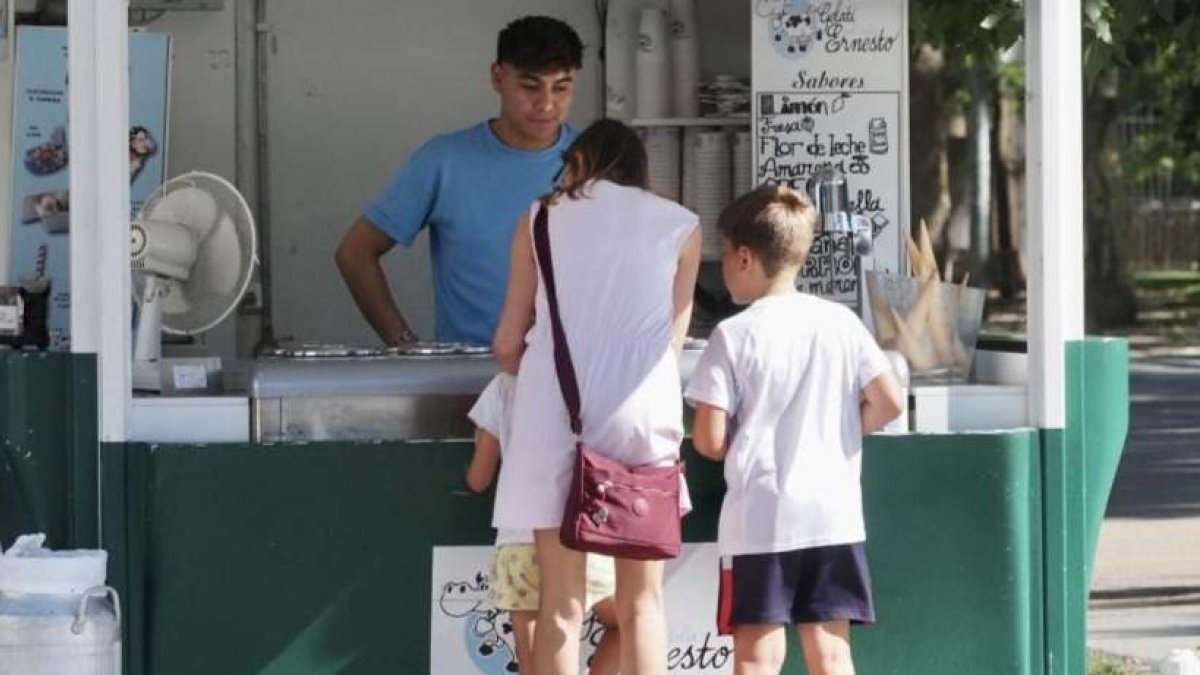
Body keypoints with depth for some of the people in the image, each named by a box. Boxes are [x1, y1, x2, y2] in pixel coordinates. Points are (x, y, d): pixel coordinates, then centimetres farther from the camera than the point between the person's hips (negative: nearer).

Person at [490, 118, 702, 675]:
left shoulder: (542, 217, 11)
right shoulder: (679, 225, 11)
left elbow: (508, 344, 11)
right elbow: (672, 341, 12)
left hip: (554, 413, 0)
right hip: (641, 414, 0)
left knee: (561, 602, 4)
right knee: (641, 600, 8)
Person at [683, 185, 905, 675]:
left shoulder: (733, 335, -7)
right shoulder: (841, 323, 4)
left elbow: (709, 440, -10)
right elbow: (888, 402, -1)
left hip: (759, 519, -4)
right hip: (834, 514, 4)